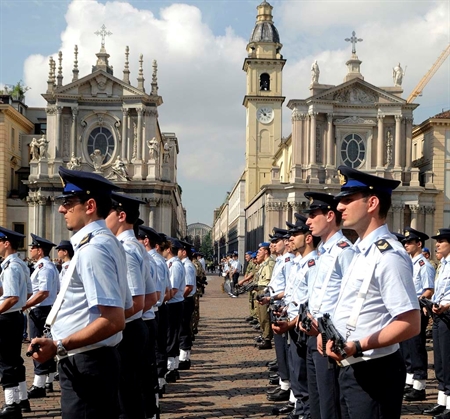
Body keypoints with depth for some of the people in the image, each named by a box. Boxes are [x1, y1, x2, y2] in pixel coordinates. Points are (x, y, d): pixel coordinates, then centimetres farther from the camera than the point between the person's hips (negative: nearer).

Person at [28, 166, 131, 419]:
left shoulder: (92, 249, -19)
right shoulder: (109, 243, 11)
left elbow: (114, 321, -26)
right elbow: (124, 308, 18)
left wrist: (59, 346, -25)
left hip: (84, 363, -10)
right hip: (103, 358, 10)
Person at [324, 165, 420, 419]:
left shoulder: (388, 255, -19)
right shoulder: (361, 252, 11)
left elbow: (410, 324, -23)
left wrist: (358, 346, -27)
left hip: (374, 374, -9)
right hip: (351, 369, 10)